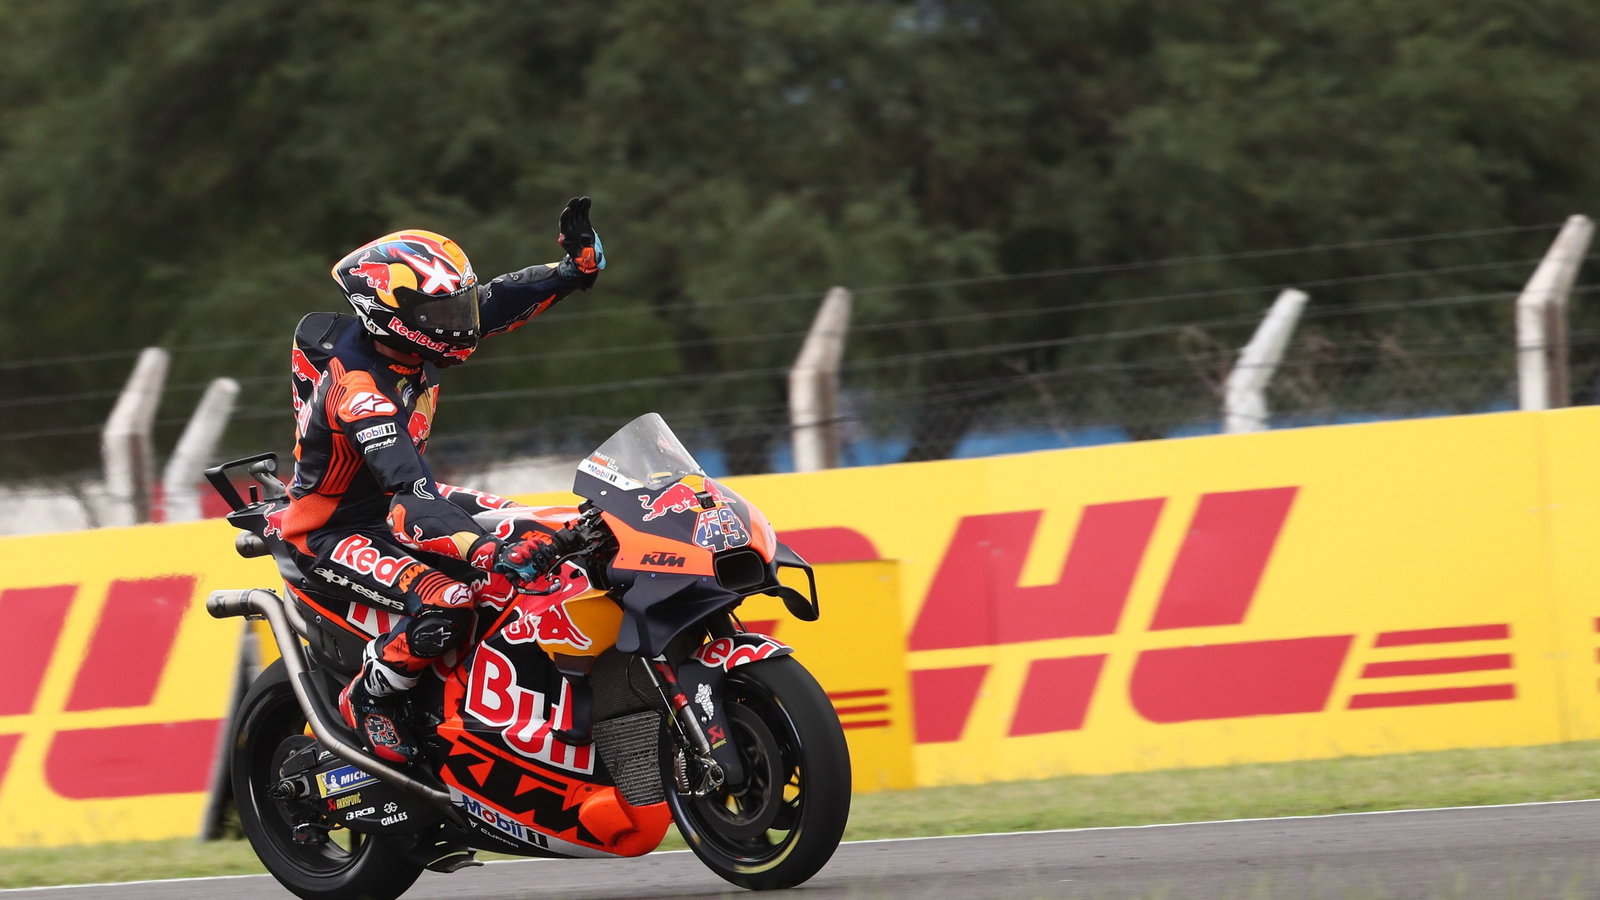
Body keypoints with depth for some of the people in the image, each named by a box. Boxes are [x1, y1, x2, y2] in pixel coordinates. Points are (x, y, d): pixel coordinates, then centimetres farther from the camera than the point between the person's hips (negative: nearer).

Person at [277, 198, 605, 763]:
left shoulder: (404, 338, -9)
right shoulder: (357, 387, -34)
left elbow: (500, 300, 1)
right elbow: (411, 489, -44)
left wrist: (578, 265, -16)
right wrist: (482, 552, -56)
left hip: (391, 501, 10)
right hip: (335, 530, -10)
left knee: (533, 537, 4)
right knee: (445, 609, -32)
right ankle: (367, 700, -6)